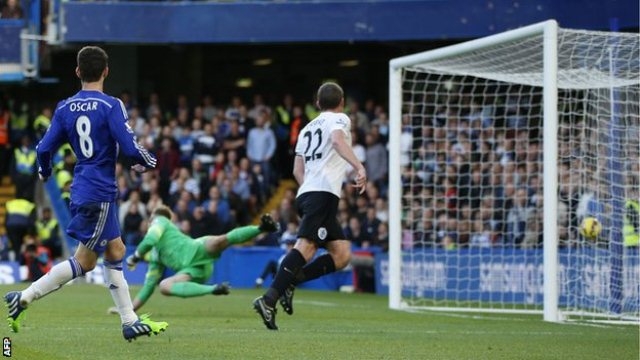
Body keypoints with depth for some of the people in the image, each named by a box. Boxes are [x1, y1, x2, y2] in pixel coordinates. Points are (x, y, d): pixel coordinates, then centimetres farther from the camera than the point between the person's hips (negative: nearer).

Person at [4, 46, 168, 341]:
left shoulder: (65, 108, 4)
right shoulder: (111, 106, -13)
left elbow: (44, 149, 2)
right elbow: (129, 148, -17)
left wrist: (44, 172, 23)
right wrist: (148, 162, 4)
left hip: (81, 190, 7)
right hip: (99, 192, -7)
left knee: (115, 251, 14)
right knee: (84, 261, 0)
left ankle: (130, 322, 16)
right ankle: (23, 298, -4)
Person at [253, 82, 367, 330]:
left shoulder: (308, 128, 29)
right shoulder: (339, 119, 8)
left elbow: (298, 171, 25)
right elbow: (338, 140, -16)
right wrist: (359, 167, -28)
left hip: (306, 192, 8)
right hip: (324, 191, -8)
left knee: (342, 255, 4)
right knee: (307, 246, -20)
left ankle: (289, 282, -9)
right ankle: (269, 299, -33)